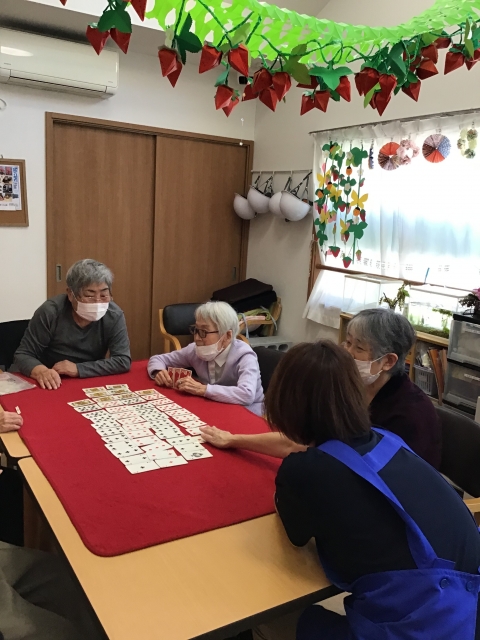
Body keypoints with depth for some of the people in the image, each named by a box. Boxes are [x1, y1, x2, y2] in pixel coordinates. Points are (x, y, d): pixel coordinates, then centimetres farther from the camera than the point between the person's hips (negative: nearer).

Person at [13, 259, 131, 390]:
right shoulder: (50, 312, -15)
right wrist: (40, 371, -32)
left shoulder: (114, 315, -12)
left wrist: (78, 369, -24)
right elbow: (23, 355, -11)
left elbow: (123, 361, -15)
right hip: (50, 387, 0)